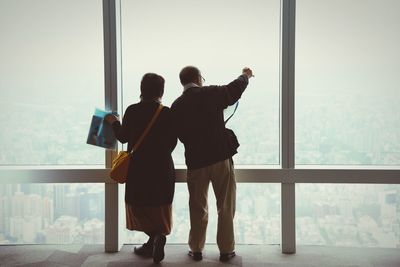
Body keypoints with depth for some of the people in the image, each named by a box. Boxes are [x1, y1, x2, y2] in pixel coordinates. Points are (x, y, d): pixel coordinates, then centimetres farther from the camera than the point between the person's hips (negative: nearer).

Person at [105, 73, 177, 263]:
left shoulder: (132, 111, -8)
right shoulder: (166, 113, -7)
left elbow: (123, 137, 0)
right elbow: (172, 142, -2)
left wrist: (114, 123, 19)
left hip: (138, 167, -1)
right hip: (162, 168, 1)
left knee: (139, 206, 12)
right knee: (159, 207, 15)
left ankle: (155, 235, 0)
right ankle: (158, 236, 8)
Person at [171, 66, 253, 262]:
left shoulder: (176, 106, -1)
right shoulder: (212, 93, -6)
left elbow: (180, 136, 5)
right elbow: (235, 89, 12)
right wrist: (245, 75, 32)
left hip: (195, 161, 2)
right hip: (221, 157, -2)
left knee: (198, 208, 15)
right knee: (226, 206, 10)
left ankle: (196, 249, 24)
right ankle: (226, 250, 17)